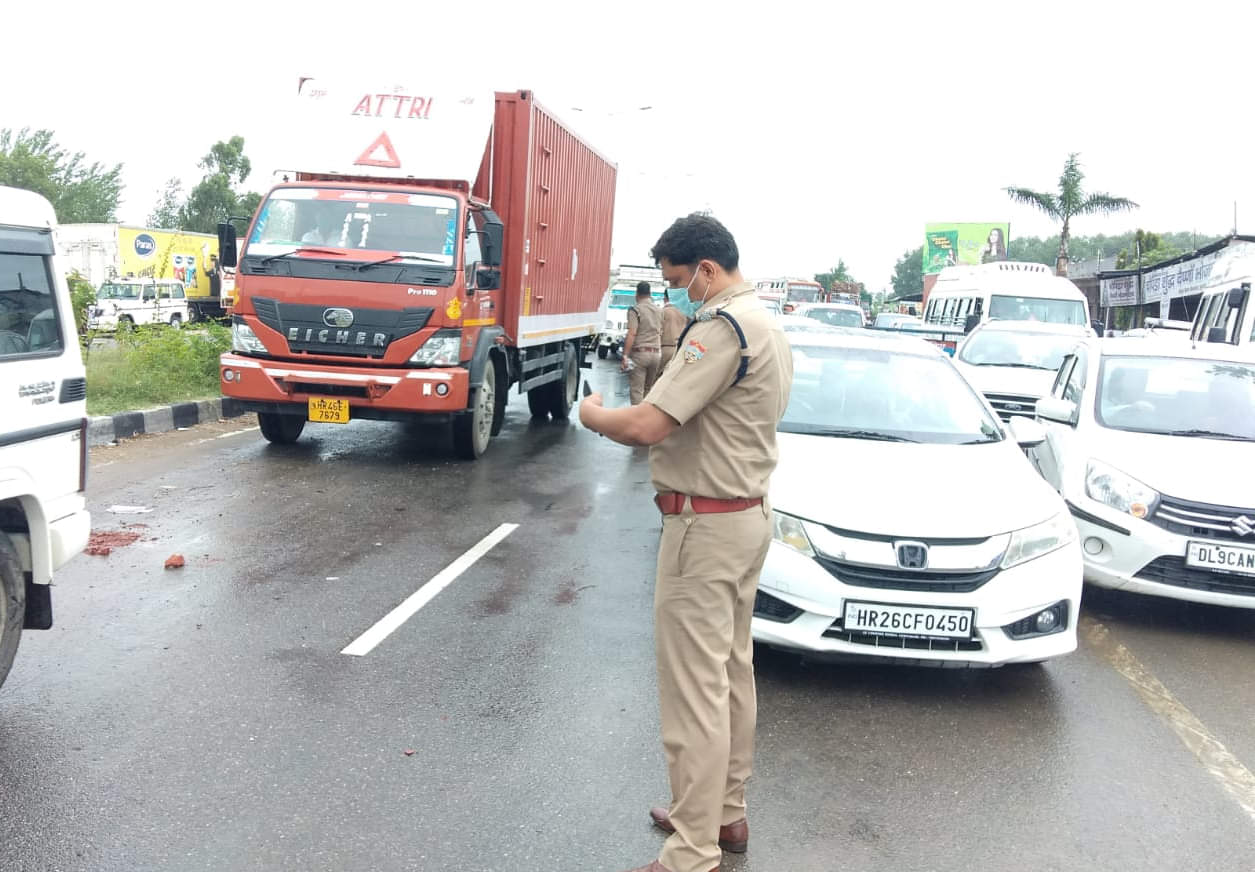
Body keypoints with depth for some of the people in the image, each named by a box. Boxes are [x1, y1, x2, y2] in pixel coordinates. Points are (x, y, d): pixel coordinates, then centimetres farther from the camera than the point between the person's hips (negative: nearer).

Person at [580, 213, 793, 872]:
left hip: (706, 525, -11)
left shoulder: (723, 326, -19)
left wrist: (593, 416, -5)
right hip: (750, 515, 11)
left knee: (694, 689, -3)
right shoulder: (769, 326, 14)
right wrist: (630, 418, 8)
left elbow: (649, 426, -24)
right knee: (732, 675, 19)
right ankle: (724, 812, 33)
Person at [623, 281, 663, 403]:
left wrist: (625, 356, -18)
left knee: (637, 390, -4)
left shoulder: (635, 310, -7)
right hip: (656, 353, 6)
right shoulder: (658, 311, 13)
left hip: (639, 353, -6)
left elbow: (631, 334, -16)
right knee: (649, 389, 15)